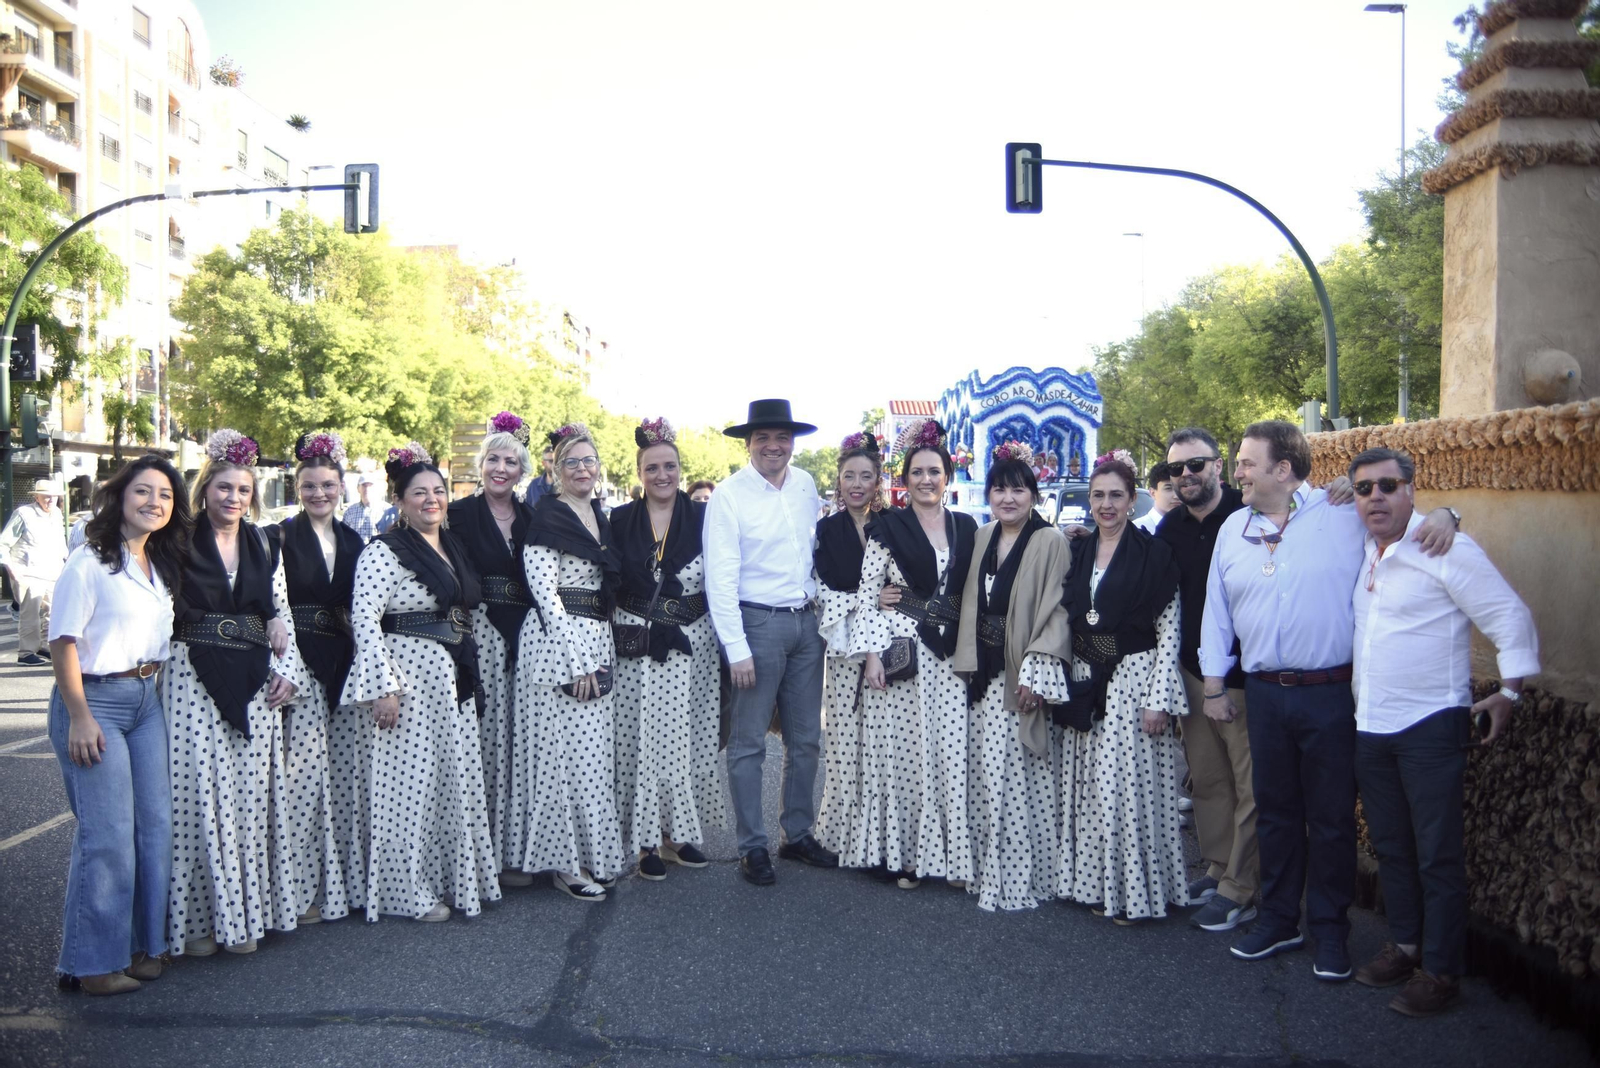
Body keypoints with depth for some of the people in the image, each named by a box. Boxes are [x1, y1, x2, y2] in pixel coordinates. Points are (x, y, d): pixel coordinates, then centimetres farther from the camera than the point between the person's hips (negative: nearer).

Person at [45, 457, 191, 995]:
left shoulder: (162, 566, 12)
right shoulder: (90, 562, -10)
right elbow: (63, 642, -12)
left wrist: (153, 685, 9)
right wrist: (79, 717, -15)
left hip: (147, 701, 7)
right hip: (96, 701, -7)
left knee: (156, 825, 8)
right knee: (107, 835, -5)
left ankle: (143, 943, 20)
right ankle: (94, 961, 8)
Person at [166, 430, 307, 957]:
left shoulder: (264, 546, 11)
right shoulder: (180, 544, -1)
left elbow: (281, 614, 13)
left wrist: (288, 670, 3)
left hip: (253, 682, 4)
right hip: (194, 679, -4)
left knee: (253, 791, 6)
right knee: (199, 792, -3)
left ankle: (246, 911, 16)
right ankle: (197, 915, 8)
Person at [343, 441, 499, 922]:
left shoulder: (453, 546, 14)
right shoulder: (384, 550, -10)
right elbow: (364, 618, -17)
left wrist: (470, 676, 20)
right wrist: (383, 686, -22)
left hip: (452, 681, 8)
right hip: (408, 677, -8)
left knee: (456, 779, 13)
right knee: (409, 782, -2)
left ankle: (453, 877, 26)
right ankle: (409, 891, 10)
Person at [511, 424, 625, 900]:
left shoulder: (600, 517, 15)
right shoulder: (546, 518, -8)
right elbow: (545, 593, -13)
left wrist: (601, 654, 13)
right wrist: (576, 661, -16)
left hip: (598, 643, 8)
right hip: (557, 644, -7)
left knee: (596, 751, 11)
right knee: (566, 752, -4)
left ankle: (593, 852, 21)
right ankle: (564, 861, 6)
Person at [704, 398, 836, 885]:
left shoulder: (807, 487, 6)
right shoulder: (728, 495, -10)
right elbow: (720, 578, -13)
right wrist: (737, 650, -17)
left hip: (806, 622, 6)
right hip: (757, 623, -6)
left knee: (805, 738, 13)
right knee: (749, 743, 2)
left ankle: (798, 835, 27)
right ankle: (753, 847, 12)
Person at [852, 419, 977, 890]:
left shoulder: (966, 527, 10)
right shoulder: (887, 528, 0)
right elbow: (867, 595, -2)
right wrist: (872, 653, -10)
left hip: (950, 656, 3)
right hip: (899, 650, -3)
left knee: (951, 752, 1)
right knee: (900, 751, 1)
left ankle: (951, 853, 12)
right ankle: (902, 854, 12)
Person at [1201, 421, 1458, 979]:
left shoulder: (1344, 514, -5)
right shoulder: (1233, 529, 8)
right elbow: (1216, 612, 12)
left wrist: (1442, 514, -21)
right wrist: (1213, 686, 11)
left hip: (1330, 695, -4)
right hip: (1264, 695, 4)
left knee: (1332, 817, 6)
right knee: (1275, 811, 15)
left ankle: (1331, 931, 21)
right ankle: (1279, 921, 29)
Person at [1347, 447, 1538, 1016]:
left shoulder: (1446, 549, -12)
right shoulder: (1361, 554, 8)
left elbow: (1510, 617, -10)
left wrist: (1510, 692, -12)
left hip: (1429, 726, -7)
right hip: (1370, 728, 7)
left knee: (1438, 855, 1)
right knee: (1391, 846, 16)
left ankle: (1441, 971, 10)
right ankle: (1406, 944, 31)